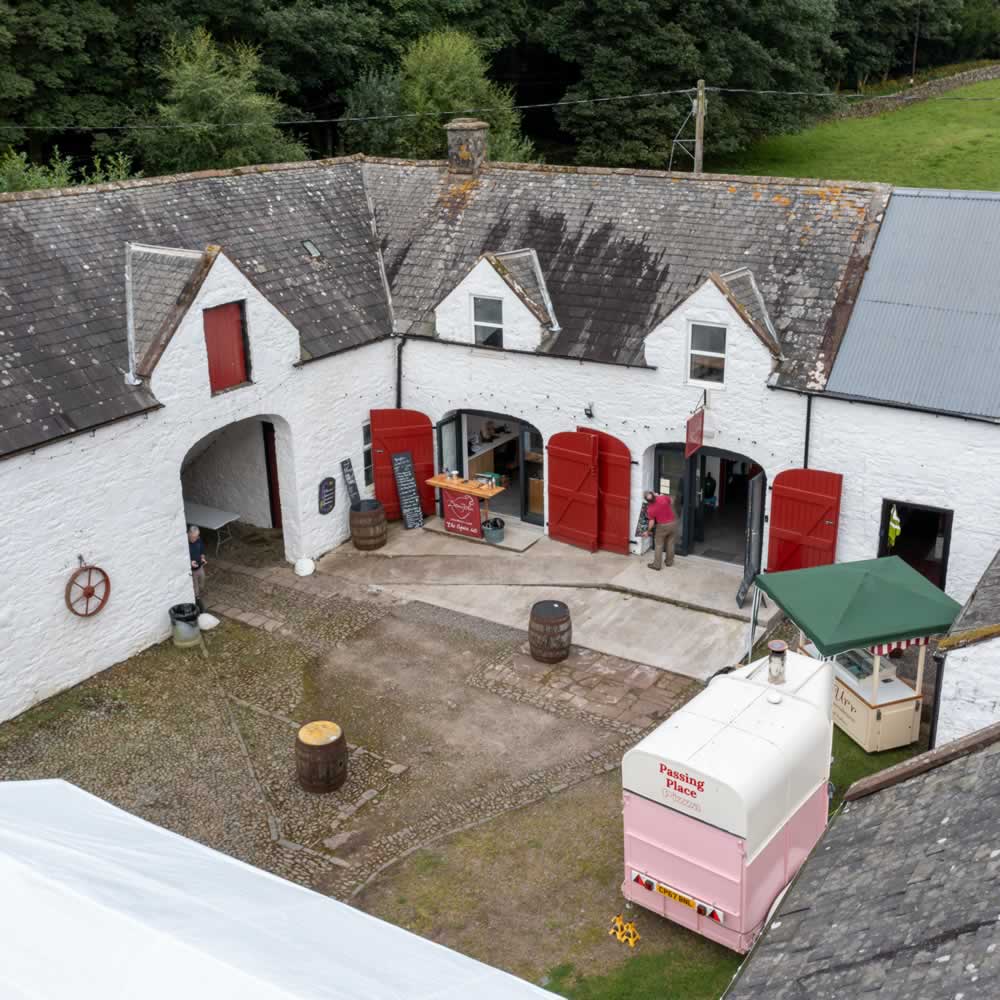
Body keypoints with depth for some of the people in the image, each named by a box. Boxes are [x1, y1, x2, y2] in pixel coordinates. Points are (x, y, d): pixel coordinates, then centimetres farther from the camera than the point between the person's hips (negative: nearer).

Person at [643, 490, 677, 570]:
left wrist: (648, 531, 2)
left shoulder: (650, 509, -18)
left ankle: (657, 565, 13)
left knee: (658, 546, 9)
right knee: (670, 543, 19)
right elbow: (670, 502, 12)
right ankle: (669, 561, 31)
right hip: (673, 523, 4)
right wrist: (659, 495, 20)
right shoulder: (663, 498, -11)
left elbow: (652, 522, -13)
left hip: (662, 526, -4)